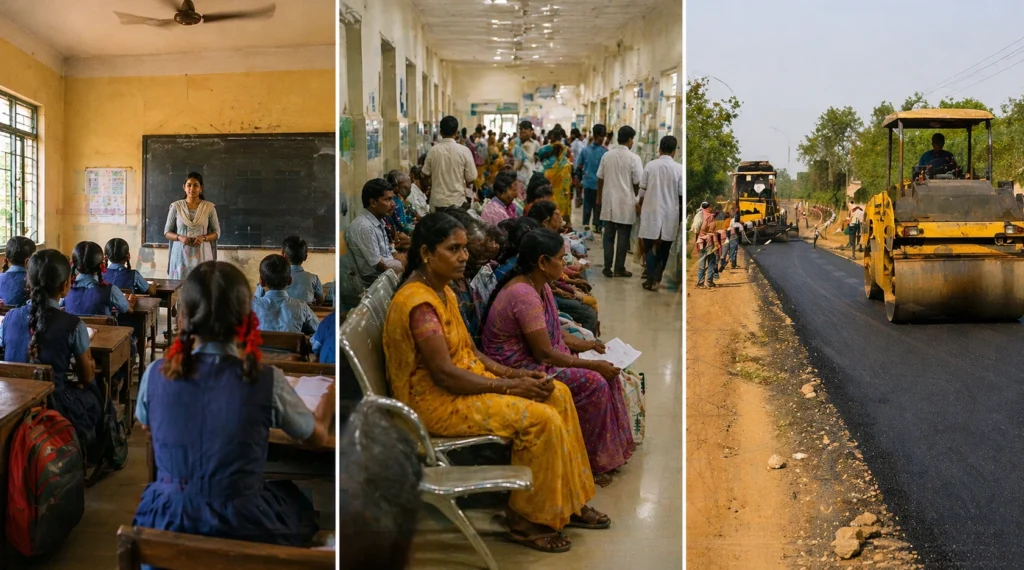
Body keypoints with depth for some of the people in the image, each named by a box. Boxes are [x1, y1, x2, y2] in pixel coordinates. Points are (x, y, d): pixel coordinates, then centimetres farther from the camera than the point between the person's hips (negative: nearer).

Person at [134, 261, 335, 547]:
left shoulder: (156, 373, -9)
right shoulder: (267, 381, -16)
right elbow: (318, 435, 4)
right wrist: (333, 391, 24)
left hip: (166, 523, 3)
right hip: (239, 530, -2)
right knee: (299, 499, 30)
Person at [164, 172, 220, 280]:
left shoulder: (209, 207, 2)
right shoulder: (176, 207, 3)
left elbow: (217, 232, 5)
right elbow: (167, 232, 6)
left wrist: (203, 238, -14)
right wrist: (180, 237, -13)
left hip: (202, 256, 0)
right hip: (181, 255, 1)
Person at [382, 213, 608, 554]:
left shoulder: (442, 291, 9)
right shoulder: (418, 303, -23)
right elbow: (444, 375, -26)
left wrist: (512, 374, -1)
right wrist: (508, 386, -19)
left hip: (464, 381, 10)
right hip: (437, 401, -10)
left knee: (558, 394, 3)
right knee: (541, 419, -21)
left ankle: (568, 502, 12)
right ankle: (526, 520, -3)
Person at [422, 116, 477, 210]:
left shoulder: (433, 150, -5)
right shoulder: (464, 150, -10)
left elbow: (426, 173, 5)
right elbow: (471, 177, -7)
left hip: (437, 201, 2)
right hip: (458, 201, -1)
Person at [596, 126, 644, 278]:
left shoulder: (607, 156, 2)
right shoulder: (633, 158, -10)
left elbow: (600, 179, 6)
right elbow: (637, 183, -8)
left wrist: (599, 198, 17)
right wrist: (638, 199, 8)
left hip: (608, 201, 4)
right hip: (625, 203, -4)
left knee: (609, 236, 9)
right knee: (623, 238, 4)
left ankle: (607, 268, 10)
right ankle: (619, 269, 9)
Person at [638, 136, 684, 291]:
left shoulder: (650, 165, -5)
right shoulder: (679, 168, -6)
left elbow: (642, 190, 0)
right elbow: (681, 194, -2)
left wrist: (641, 207, 15)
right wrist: (681, 208, 14)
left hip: (652, 211, 0)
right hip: (670, 212, 1)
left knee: (651, 246, 5)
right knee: (664, 247, 15)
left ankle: (651, 279, 1)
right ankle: (657, 275, 15)